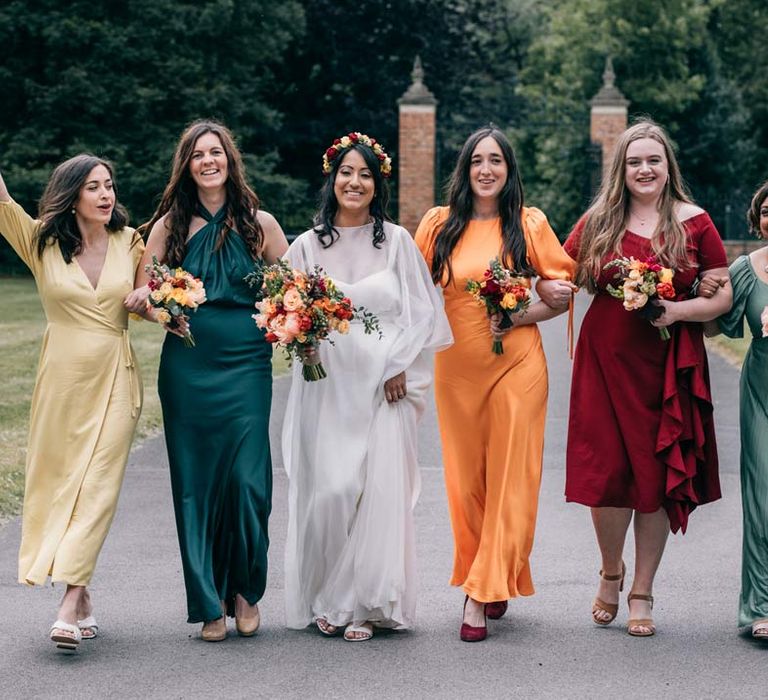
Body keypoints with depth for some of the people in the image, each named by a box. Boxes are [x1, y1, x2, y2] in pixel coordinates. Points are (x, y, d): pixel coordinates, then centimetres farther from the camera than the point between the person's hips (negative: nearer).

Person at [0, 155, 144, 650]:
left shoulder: (130, 242, 3)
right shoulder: (42, 241, 1)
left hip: (115, 380, -1)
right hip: (63, 378, 1)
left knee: (98, 487, -8)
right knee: (57, 482, 5)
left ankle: (70, 607, -11)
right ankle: (84, 604, 17)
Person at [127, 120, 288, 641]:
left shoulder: (259, 223, 6)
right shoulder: (170, 225, 7)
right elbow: (141, 293, 9)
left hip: (247, 364, -1)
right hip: (187, 367, 1)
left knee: (246, 477, -7)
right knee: (196, 480, 3)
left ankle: (246, 590, 14)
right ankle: (209, 603, 13)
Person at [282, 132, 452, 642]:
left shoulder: (397, 241, 5)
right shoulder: (308, 245, 8)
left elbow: (422, 310, 4)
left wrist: (401, 367, -5)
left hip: (383, 386, -1)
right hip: (326, 385, 1)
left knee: (380, 489, -5)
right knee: (327, 489, -5)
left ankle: (367, 604, 4)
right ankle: (326, 599, 9)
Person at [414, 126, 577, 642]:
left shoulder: (530, 223, 2)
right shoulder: (438, 224, 6)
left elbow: (563, 291, 3)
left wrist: (518, 319, -11)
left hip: (516, 364, -2)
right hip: (457, 367, 2)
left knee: (509, 478, -5)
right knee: (466, 478, 5)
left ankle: (481, 595, -2)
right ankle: (494, 582, 22)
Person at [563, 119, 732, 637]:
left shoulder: (693, 223, 2)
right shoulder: (598, 223, 6)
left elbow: (724, 295, 1)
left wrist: (678, 310, -15)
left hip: (669, 365, -1)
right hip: (606, 360, 1)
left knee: (657, 476, 3)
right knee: (607, 472, -2)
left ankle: (642, 593, 18)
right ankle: (611, 572, 26)